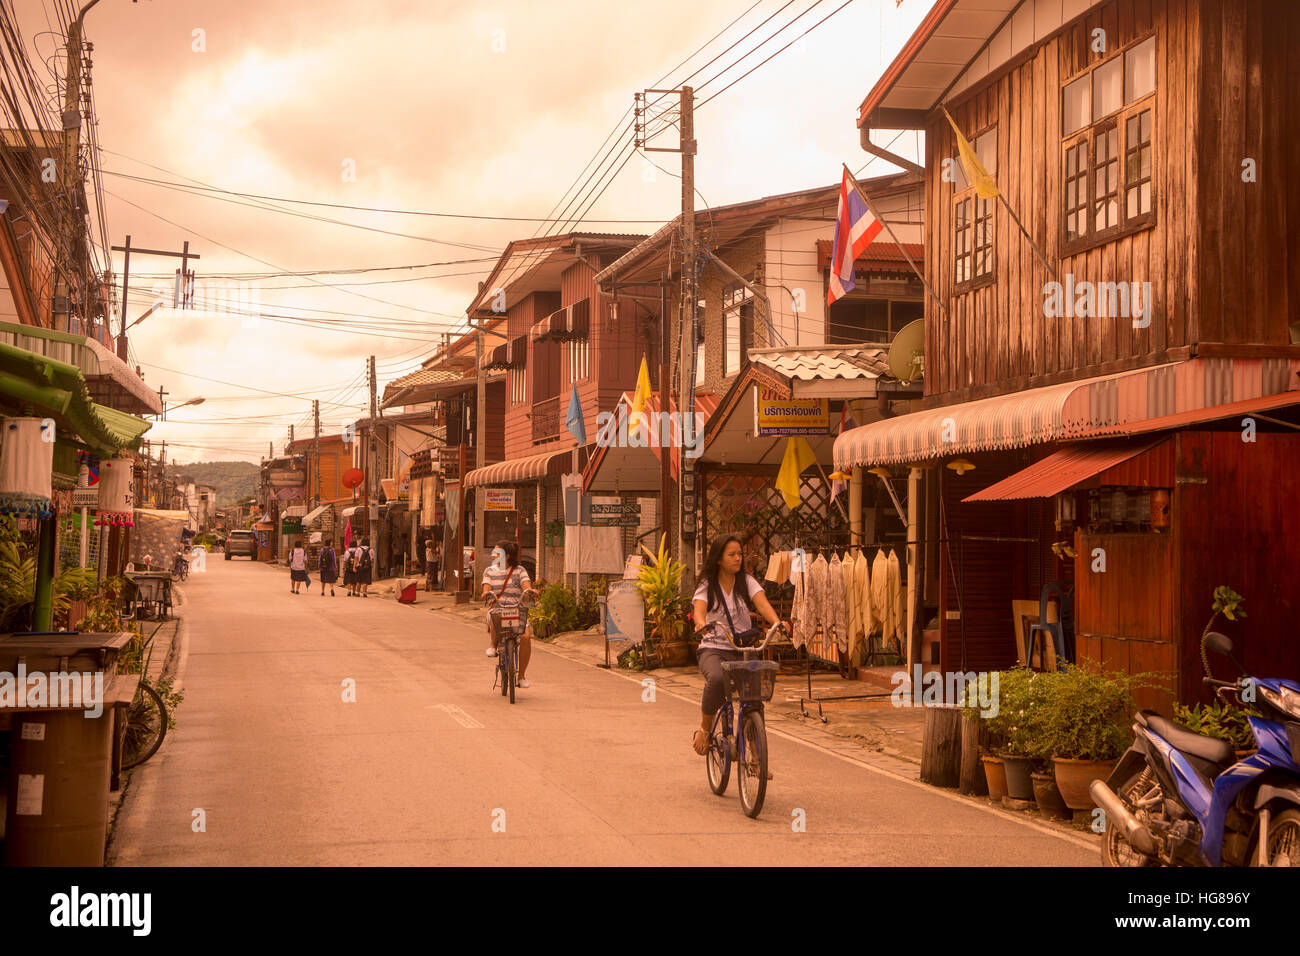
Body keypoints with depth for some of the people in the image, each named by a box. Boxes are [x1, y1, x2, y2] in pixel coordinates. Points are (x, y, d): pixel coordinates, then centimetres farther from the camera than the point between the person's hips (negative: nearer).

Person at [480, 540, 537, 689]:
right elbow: (486, 588, -1)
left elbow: (526, 584, -10)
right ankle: (494, 645, -10)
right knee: (495, 617, -39)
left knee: (526, 636, -26)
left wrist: (529, 590, -34)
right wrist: (486, 593, -26)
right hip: (496, 608, 0)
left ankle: (522, 675, -9)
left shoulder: (519, 570, 7)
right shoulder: (490, 571, 12)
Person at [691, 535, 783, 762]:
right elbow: (699, 609, -19)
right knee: (717, 679, -36)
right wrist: (702, 623, -43)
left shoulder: (746, 582, 5)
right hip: (713, 649, -3)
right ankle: (704, 730, -13)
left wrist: (776, 622, -33)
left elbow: (761, 603, -12)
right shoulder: (707, 586, 0)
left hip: (743, 650, 3)